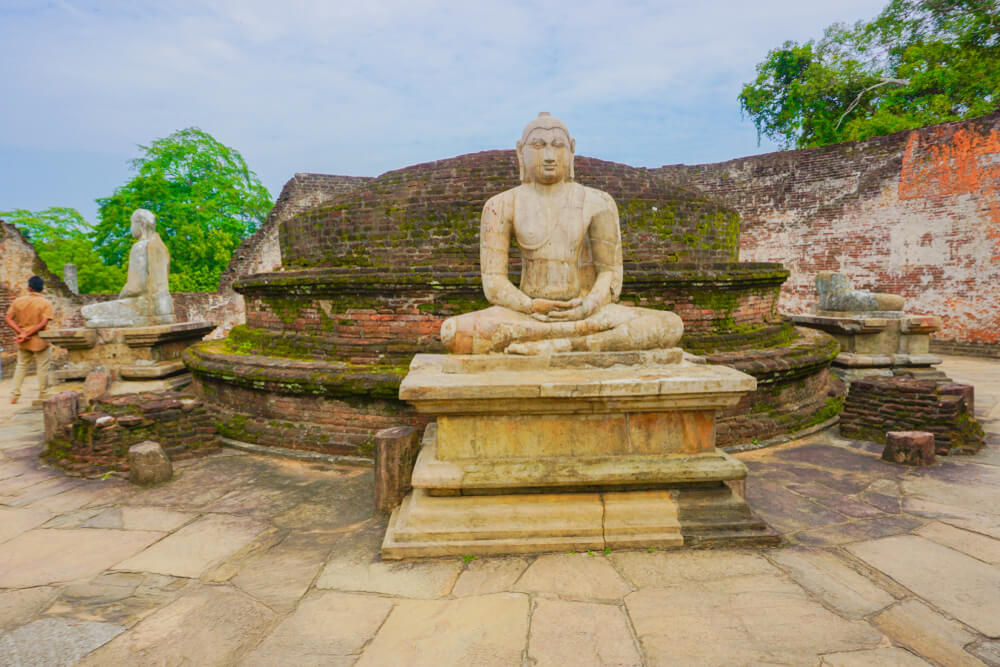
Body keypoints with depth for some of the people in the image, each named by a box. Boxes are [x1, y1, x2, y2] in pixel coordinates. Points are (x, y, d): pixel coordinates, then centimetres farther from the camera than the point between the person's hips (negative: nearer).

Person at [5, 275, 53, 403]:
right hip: (40, 342, -4)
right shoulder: (46, 303, -10)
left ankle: (14, 395, 18)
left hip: (23, 342, 4)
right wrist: (27, 335, -15)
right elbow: (43, 323, -19)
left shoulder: (18, 301, 2)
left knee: (21, 366, 19)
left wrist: (22, 333, -11)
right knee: (42, 369, 7)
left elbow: (8, 318, -4)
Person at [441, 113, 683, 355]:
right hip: (528, 315, 0)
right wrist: (531, 307, -21)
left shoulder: (598, 203, 3)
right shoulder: (502, 206, 3)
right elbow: (493, 282, -3)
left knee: (671, 326, -26)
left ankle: (557, 346, -29)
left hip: (585, 311, 1)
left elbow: (611, 275, 0)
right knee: (452, 332, -31)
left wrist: (589, 307, -21)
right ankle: (581, 333, -27)